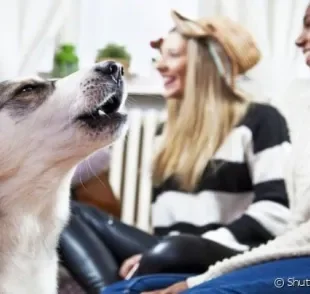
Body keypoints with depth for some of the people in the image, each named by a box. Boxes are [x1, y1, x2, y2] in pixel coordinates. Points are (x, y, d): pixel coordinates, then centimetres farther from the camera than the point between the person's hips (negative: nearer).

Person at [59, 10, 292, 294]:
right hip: (168, 255, 7)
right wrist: (148, 255, -4)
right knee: (71, 214, -5)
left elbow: (276, 212, -13)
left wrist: (202, 245, -18)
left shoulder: (259, 121, -1)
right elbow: (163, 214, 16)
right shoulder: (170, 131, 20)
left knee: (173, 252, -40)